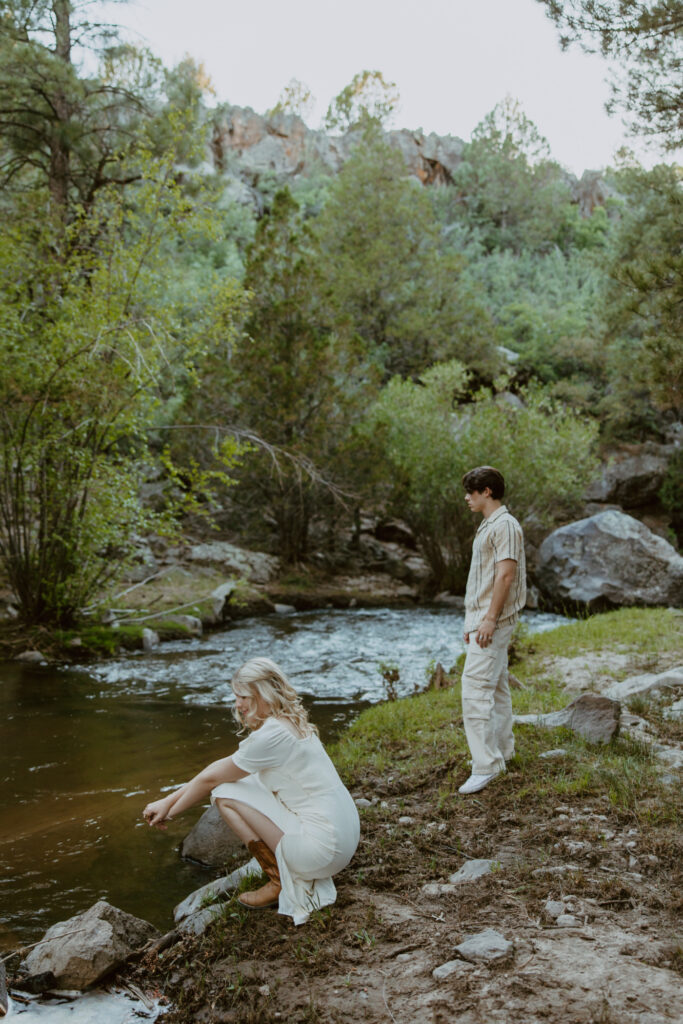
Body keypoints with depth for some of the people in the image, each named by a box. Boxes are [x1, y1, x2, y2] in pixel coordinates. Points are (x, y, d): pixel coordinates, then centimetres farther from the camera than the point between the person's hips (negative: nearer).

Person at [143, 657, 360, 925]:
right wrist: (168, 801, 13)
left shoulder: (271, 735, -17)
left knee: (225, 794, -5)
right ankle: (305, 876, 15)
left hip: (324, 848, -9)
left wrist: (170, 811, 10)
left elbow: (211, 778, -6)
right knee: (247, 778, 18)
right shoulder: (290, 724, 11)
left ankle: (280, 883, 3)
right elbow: (222, 766, 14)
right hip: (344, 837, 9)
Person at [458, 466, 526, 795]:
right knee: (495, 684, 17)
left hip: (494, 621, -10)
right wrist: (472, 621, 20)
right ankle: (501, 748, 27)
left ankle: (485, 763, -14)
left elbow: (506, 574, -20)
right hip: (482, 619, 11)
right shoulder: (487, 526, 18)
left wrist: (490, 619, -22)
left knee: (476, 686, -15)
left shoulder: (505, 525, -13)